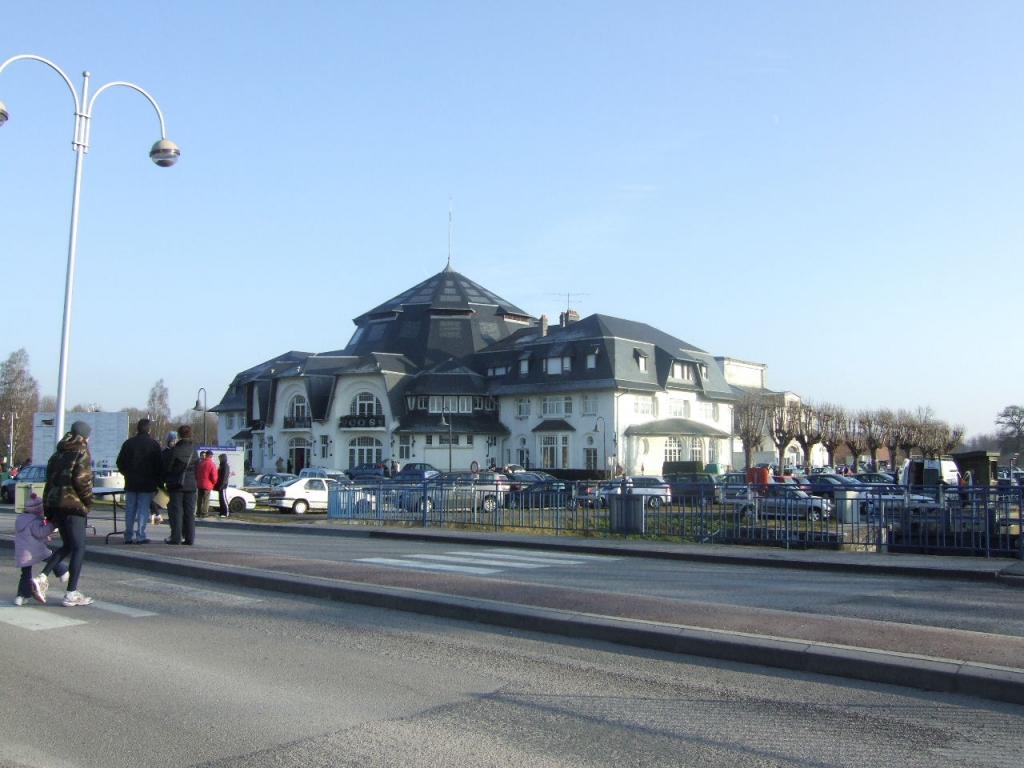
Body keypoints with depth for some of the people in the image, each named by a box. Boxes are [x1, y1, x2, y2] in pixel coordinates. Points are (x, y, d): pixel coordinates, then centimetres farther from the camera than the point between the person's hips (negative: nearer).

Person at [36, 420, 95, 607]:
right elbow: (82, 479, -17)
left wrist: (47, 508, 18)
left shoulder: (58, 453, 17)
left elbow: (50, 479, 16)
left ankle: (42, 577, 2)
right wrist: (88, 501, -5)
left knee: (68, 545, 19)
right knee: (79, 548, -1)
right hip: (73, 504, -8)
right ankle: (71, 594, -2)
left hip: (55, 504, 8)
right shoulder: (82, 453, -5)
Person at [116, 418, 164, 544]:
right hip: (147, 484, -3)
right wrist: (158, 481, 4)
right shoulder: (153, 444, -6)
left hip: (131, 483, 3)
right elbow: (159, 465, -5)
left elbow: (120, 462, 8)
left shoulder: (128, 443, 4)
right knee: (143, 510, -1)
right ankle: (141, 536, -3)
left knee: (130, 510, 9)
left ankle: (129, 536, 11)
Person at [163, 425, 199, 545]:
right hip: (191, 485, 4)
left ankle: (176, 537, 0)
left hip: (176, 485, -4)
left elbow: (167, 468, -8)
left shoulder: (174, 450, -11)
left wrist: (163, 481, 6)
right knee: (189, 512, 6)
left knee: (176, 511, 2)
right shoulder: (194, 450, 5)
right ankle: (190, 538, 5)